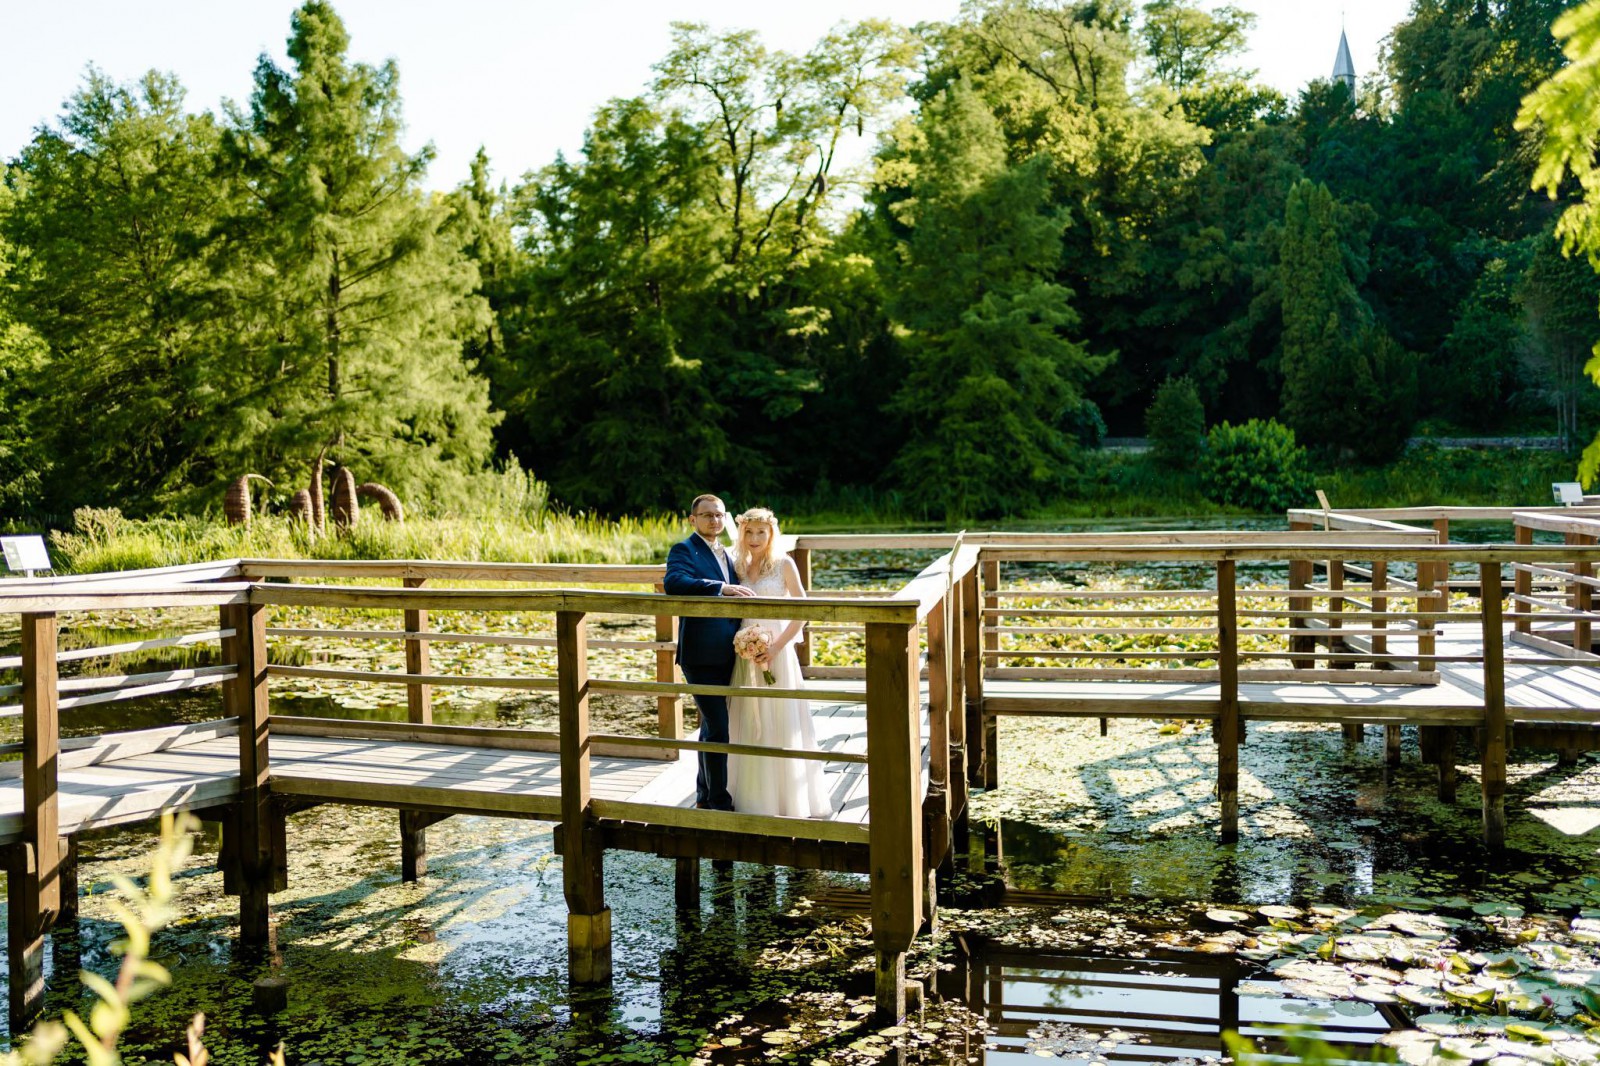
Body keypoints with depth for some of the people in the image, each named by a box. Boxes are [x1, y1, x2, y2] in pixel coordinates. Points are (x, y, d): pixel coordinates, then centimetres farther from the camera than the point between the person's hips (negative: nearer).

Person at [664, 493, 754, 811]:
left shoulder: (725, 555, 17)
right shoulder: (684, 550, -9)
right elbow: (674, 583, -29)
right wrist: (721, 588, -36)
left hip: (725, 654, 8)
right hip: (701, 655, -8)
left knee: (711, 725, 17)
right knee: (718, 727, -9)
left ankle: (705, 795, 29)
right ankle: (720, 802, 1)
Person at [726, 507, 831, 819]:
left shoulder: (784, 564, -4)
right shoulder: (739, 566, 10)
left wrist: (777, 647, -16)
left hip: (776, 651, -5)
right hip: (746, 652, 5)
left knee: (780, 722, 0)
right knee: (749, 723, 8)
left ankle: (786, 796, 11)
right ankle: (753, 793, 19)